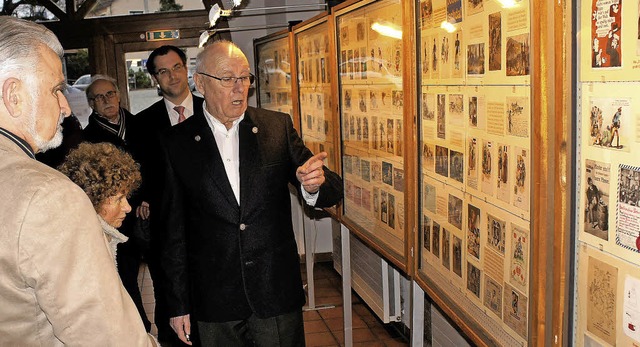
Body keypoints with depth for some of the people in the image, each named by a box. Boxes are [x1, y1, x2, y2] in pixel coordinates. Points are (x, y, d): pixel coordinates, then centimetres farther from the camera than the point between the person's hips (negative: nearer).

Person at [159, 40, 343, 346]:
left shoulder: (278, 126, -1)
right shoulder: (176, 142, -2)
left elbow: (332, 191, -1)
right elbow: (173, 230, 1)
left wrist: (313, 185, -24)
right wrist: (178, 304, 2)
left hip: (277, 294, 1)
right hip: (214, 302, 0)